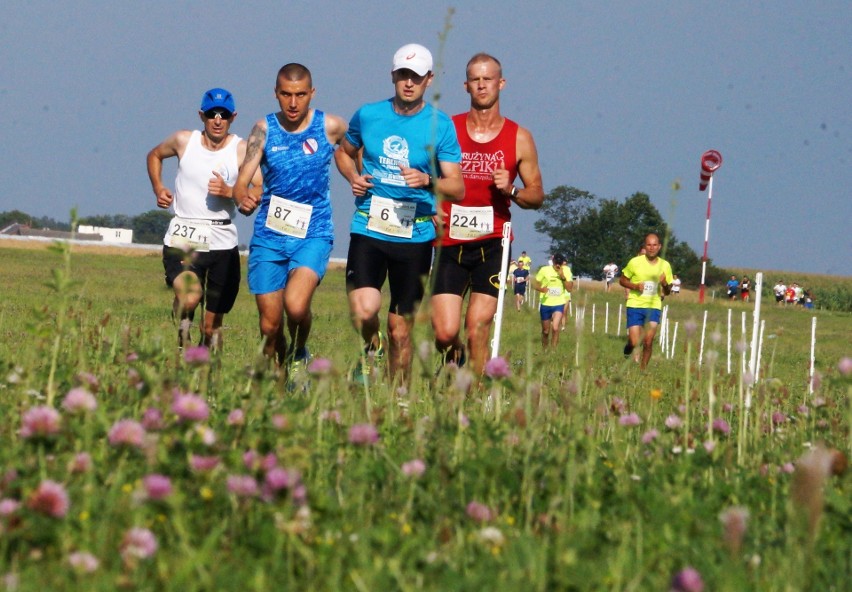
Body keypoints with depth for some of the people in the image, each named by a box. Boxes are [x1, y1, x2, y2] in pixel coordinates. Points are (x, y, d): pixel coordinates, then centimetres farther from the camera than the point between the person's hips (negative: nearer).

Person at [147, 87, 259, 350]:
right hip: (182, 239, 0)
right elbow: (154, 155, 24)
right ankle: (183, 333, -1)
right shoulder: (184, 140, 3)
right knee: (189, 296, -29)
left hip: (222, 242, 1)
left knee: (212, 327, 7)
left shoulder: (242, 150, -2)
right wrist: (158, 188, 11)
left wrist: (229, 192, -26)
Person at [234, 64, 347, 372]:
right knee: (269, 326, 2)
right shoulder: (264, 129, -1)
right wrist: (244, 198, -29)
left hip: (313, 235, -2)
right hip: (269, 236, 2)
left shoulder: (330, 127, -3)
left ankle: (299, 355, 4)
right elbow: (242, 181, -8)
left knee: (296, 306, -25)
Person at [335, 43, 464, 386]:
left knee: (400, 328, 4)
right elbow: (344, 152, 24)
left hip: (415, 235, 0)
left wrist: (428, 181, -22)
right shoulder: (368, 115, 5)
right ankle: (371, 349, 11)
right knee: (364, 309, -21)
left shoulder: (440, 126, -1)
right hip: (368, 228, 0)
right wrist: (353, 177, 3)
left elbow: (458, 188, -2)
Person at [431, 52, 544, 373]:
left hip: (492, 245, 0)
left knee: (477, 327, -10)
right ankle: (453, 360, 28)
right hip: (450, 243, 0)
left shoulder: (519, 138, 5)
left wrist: (511, 190, -11)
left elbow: (537, 195, 9)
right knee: (444, 332, -6)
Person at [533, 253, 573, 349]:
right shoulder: (544, 270, -6)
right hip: (545, 303, 1)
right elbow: (536, 285, -1)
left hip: (559, 304, -1)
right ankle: (544, 350, 31)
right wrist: (541, 289, -24)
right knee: (545, 331, 10)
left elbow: (569, 288, -5)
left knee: (555, 328, -21)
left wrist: (563, 277, -19)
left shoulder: (566, 271, -3)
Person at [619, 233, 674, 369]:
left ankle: (643, 369, 10)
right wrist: (634, 286, -13)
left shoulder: (665, 266, 4)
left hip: (654, 307, 2)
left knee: (648, 342, -7)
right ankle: (627, 353, 27)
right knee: (634, 343, -7)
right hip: (635, 305, -2)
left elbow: (667, 291, 12)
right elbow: (622, 280, 7)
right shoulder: (635, 262, -3)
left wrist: (665, 284, -11)